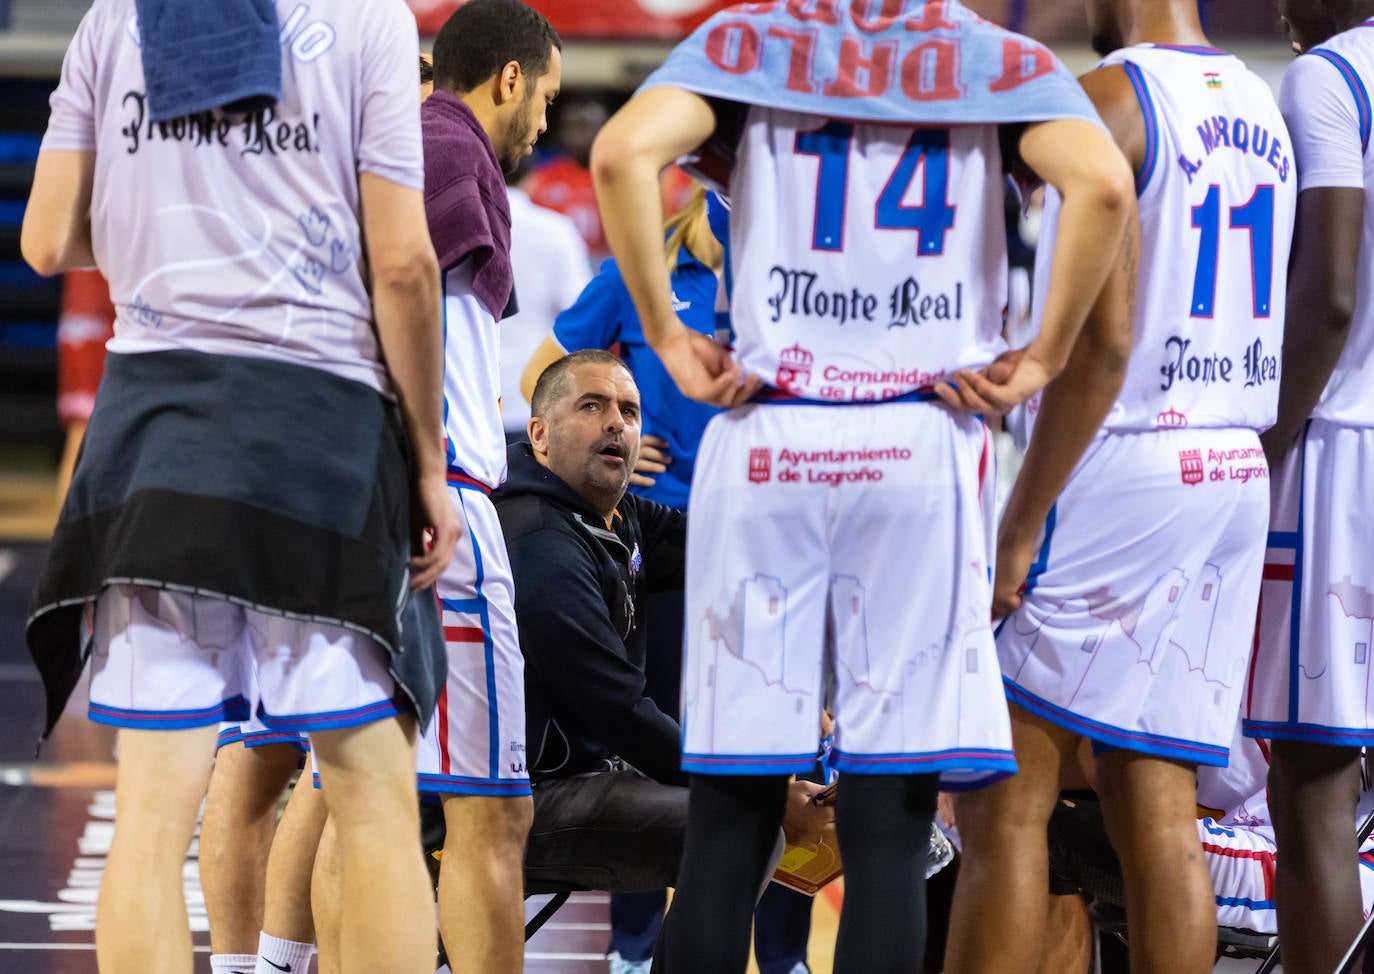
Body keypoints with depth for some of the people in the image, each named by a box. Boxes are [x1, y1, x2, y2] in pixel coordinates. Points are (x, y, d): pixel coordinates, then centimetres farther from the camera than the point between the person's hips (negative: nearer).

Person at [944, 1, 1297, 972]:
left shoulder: (1111, 98, -12)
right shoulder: (1260, 107, 14)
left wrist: (1020, 523, -15)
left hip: (1120, 462, -8)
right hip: (1237, 468, 8)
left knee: (1004, 801, -4)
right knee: (1159, 810, 7)